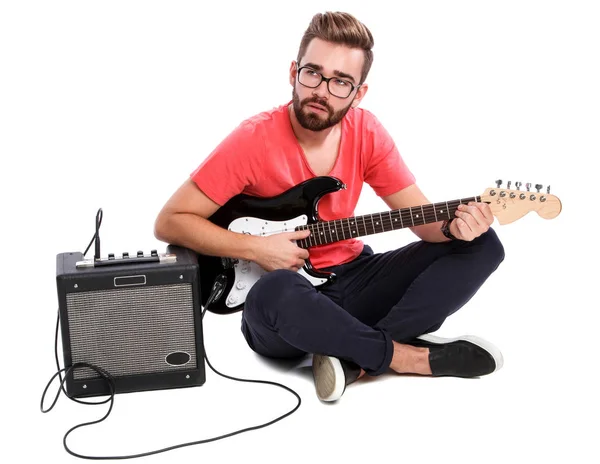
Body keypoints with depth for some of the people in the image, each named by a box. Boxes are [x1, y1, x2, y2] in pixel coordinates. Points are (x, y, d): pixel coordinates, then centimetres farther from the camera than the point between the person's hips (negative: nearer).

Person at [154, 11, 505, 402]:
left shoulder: (366, 132, -3)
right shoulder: (255, 140, -16)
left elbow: (423, 218, -3)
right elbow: (170, 222, -12)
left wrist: (453, 226, -26)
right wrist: (256, 248, -22)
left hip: (351, 277, 5)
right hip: (286, 292, -5)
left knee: (481, 246, -8)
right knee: (275, 294, -42)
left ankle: (355, 358, -20)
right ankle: (412, 356, -19)